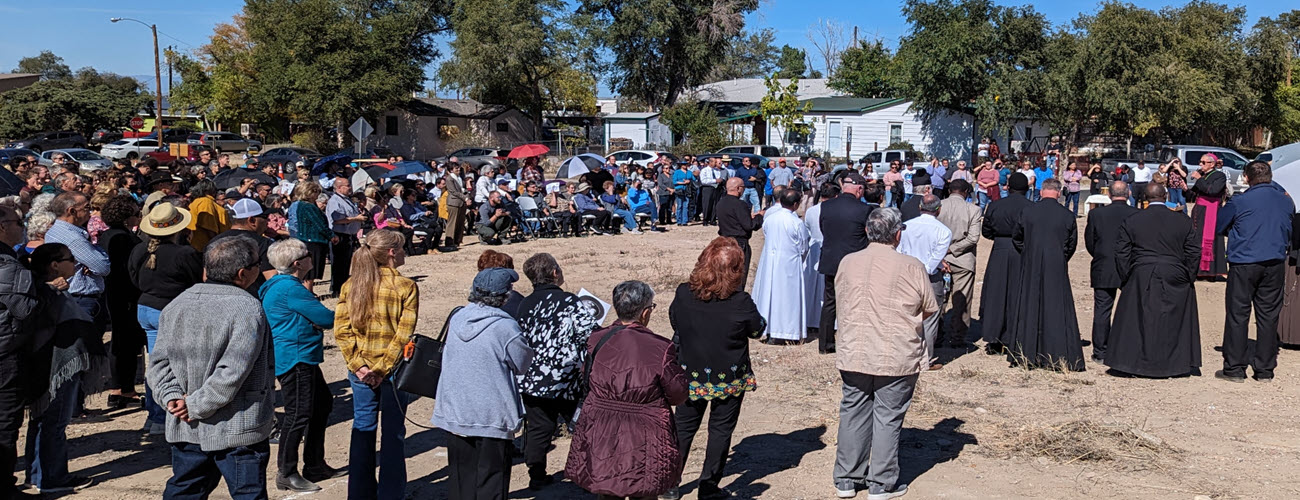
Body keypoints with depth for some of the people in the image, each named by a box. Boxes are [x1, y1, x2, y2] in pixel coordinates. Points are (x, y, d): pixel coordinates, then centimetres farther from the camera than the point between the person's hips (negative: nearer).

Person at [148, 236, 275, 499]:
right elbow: (231, 372, -22)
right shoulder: (248, 309, -16)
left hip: (185, 428, 7)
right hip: (237, 430, -6)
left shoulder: (176, 305, 7)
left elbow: (159, 361, 6)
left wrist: (172, 396, -3)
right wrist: (197, 406, -14)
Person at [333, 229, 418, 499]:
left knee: (363, 428, 15)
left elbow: (341, 331, -4)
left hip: (361, 371, 4)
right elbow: (403, 335, -17)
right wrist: (383, 368, -13)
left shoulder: (351, 285, 1)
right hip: (394, 369, -4)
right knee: (393, 432, 8)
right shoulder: (405, 287, -11)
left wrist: (358, 364, -5)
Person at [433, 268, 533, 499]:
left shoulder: (456, 318, 1)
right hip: (491, 417, -5)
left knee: (460, 474, 17)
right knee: (491, 480, 5)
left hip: (454, 413, 6)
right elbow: (522, 365, -6)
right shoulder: (505, 326, -18)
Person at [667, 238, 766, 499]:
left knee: (683, 427, 17)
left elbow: (674, 321, 5)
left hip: (691, 376, 3)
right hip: (730, 378, -3)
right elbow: (758, 330, -4)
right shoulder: (740, 302, -21)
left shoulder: (683, 294, -13)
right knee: (721, 429, 13)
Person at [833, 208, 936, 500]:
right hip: (897, 358, -3)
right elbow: (931, 309, -1)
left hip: (854, 355, 3)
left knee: (853, 414, 13)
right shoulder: (912, 267, -11)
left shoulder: (848, 262, -1)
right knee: (888, 418, 7)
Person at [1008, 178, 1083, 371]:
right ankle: (1059, 357, 3)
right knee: (1058, 311, 3)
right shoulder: (1067, 216, -6)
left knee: (1029, 309, 9)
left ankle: (1026, 354, 13)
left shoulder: (1027, 212, -5)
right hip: (1057, 269, -1)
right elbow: (1071, 244, 4)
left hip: (1031, 269, 1)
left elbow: (1017, 239, 6)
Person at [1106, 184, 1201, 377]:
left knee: (1140, 323, 6)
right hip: (1175, 280, 1)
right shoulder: (1183, 221, 2)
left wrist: (1127, 278, 6)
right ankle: (1175, 365, 16)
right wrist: (1188, 278, 11)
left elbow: (1122, 253, 0)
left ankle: (1139, 363, 10)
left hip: (1141, 280, 0)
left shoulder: (1131, 221, 0)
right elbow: (1194, 252, 3)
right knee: (1173, 324, 10)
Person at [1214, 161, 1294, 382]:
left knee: (1237, 315, 2)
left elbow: (1218, 227, 4)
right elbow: (1289, 232, 22)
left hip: (1244, 263, -4)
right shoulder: (1286, 202, 7)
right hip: (1275, 264, 4)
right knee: (1268, 316, 8)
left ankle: (1234, 368, 3)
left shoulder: (1239, 202, -7)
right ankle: (1265, 370, 12)